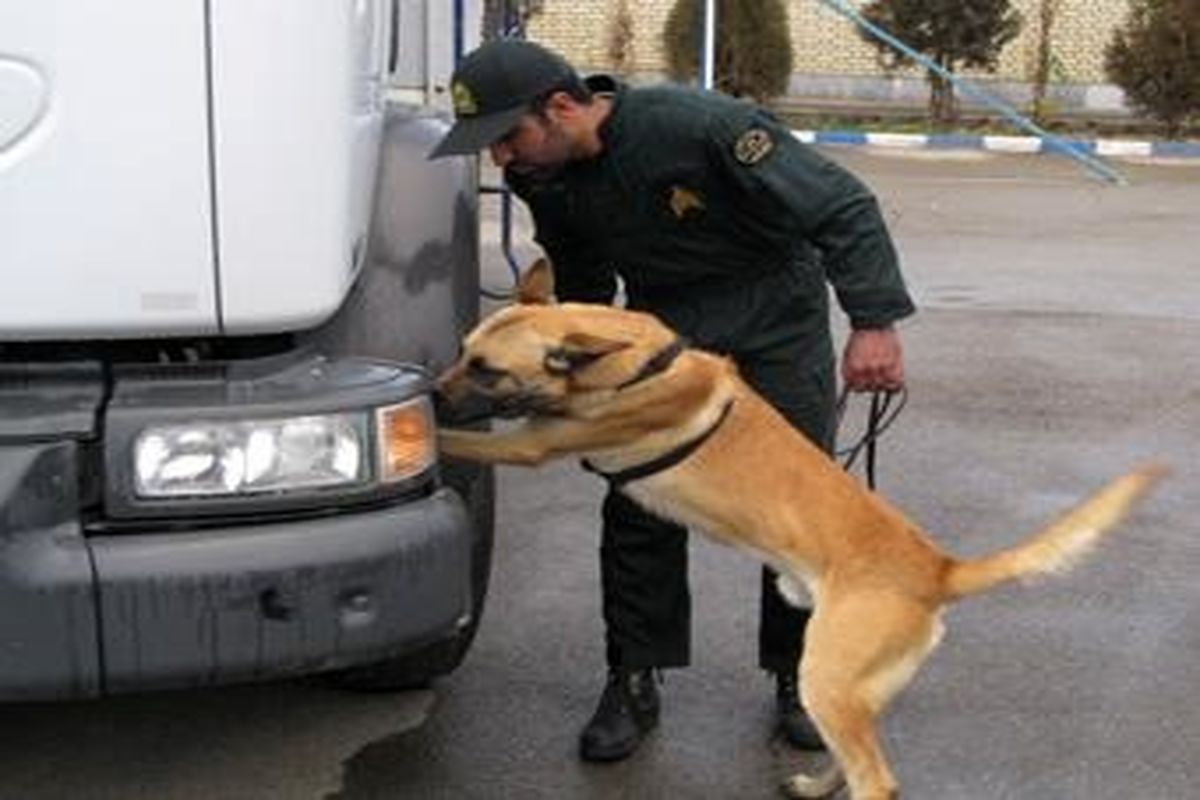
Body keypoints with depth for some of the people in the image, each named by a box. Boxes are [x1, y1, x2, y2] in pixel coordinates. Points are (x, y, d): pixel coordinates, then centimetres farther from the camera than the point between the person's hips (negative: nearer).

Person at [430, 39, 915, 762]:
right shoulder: (547, 180, -11)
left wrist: (876, 322, -34)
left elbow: (843, 206, -27)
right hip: (665, 317, 4)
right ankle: (634, 683, 8)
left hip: (777, 309, -4)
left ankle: (799, 676, 19)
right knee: (639, 504, -5)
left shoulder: (699, 126, -31)